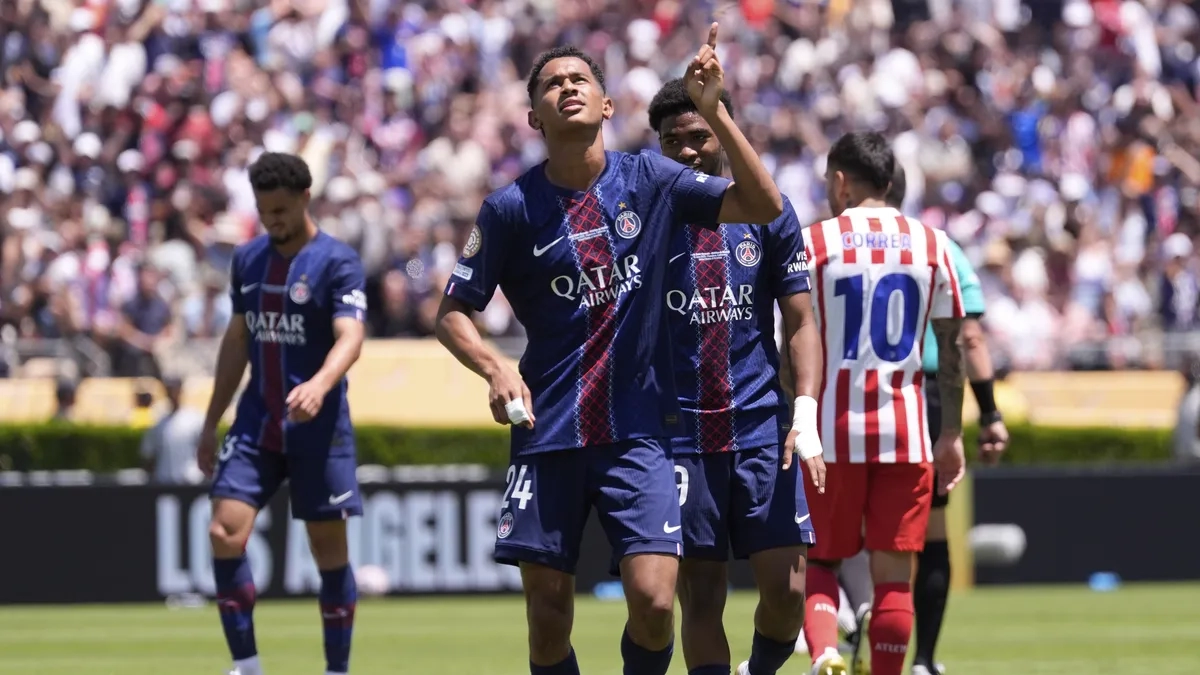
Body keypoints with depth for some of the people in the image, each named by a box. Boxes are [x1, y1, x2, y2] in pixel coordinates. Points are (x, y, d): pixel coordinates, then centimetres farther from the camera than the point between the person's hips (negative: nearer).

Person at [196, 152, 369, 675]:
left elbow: (350, 336, -21)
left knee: (329, 548, 1)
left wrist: (320, 385, -40)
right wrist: (211, 422, 16)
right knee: (225, 532, -10)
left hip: (317, 429, -5)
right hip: (256, 424, 5)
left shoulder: (337, 261, -8)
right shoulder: (247, 259, 10)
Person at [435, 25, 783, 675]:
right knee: (548, 617, 1)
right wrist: (495, 369, -16)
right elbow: (452, 312, 4)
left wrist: (714, 113, -15)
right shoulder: (512, 207, -1)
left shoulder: (649, 178, 2)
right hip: (547, 432, 0)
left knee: (654, 601, -13)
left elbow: (764, 207, -5)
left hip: (637, 431, 0)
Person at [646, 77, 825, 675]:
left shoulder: (767, 213, 6)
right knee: (700, 597, -2)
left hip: (761, 427, 1)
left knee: (787, 590, -5)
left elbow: (800, 322, 8)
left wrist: (805, 417, -4)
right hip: (678, 435, -1)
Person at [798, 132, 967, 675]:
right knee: (893, 574, 5)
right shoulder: (931, 245, 6)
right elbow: (952, 350, 7)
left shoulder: (812, 243, -2)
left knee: (818, 563, 9)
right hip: (906, 435, 2)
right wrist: (952, 435, 13)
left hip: (832, 433, -1)